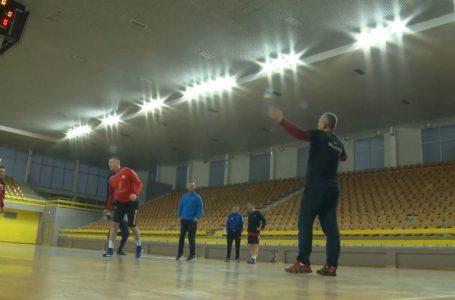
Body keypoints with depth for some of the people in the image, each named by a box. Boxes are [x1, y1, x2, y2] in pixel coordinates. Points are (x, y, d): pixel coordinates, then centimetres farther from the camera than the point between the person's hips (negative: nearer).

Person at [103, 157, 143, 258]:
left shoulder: (128, 171, -8)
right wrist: (108, 208, 14)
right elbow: (111, 194, 17)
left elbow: (139, 183, -13)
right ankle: (110, 249, -4)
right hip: (119, 203, 4)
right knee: (114, 223, -10)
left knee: (132, 225, 1)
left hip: (131, 202, -4)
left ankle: (139, 246, 23)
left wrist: (135, 193, -30)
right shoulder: (111, 179, 8)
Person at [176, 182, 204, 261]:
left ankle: (192, 254, 5)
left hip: (192, 220, -4)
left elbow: (200, 208, -6)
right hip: (184, 219, 4)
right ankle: (180, 252, 18)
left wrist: (197, 217, -15)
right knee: (181, 237, 6)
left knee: (191, 238, -3)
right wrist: (179, 215, 6)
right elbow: (180, 206, 16)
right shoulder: (184, 197, 10)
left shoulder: (197, 197, -3)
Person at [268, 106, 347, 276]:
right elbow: (344, 157, 40)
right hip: (332, 188, 7)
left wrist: (280, 120, -11)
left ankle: (303, 263, -10)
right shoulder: (338, 143, 18)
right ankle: (331, 266, -3)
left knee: (305, 223, -5)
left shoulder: (319, 135, -3)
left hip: (316, 186, -7)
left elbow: (298, 132, -16)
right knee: (330, 226, 1)